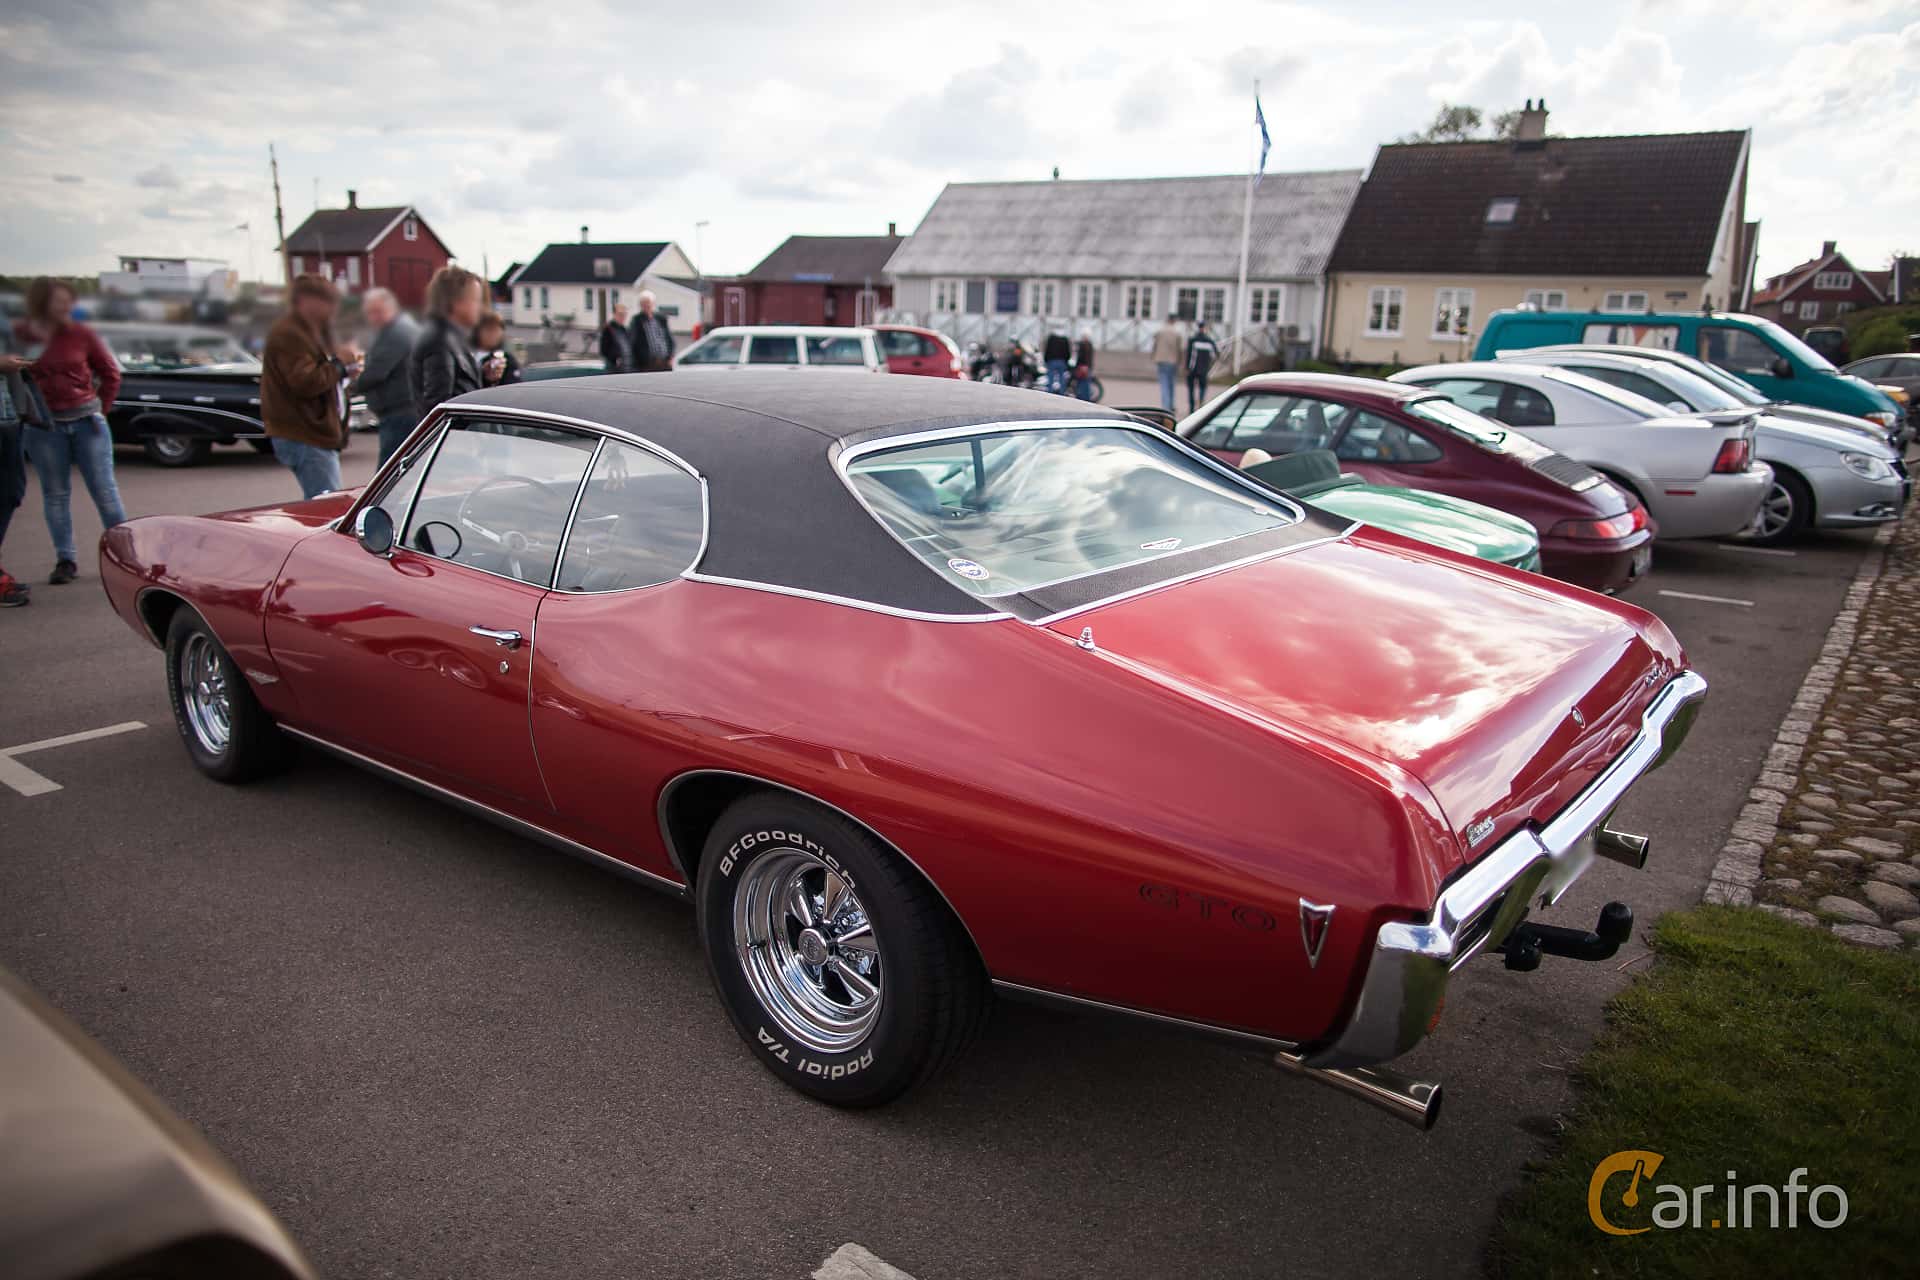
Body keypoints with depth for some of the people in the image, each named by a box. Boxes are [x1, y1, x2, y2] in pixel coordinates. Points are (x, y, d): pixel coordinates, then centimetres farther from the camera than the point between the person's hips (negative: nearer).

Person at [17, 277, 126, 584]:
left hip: (86, 422, 0)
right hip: (43, 428, 1)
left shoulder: (81, 334, 0)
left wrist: (100, 409, 5)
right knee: (55, 493, 7)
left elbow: (110, 372, 8)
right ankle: (65, 560, 13)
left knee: (104, 489, 2)